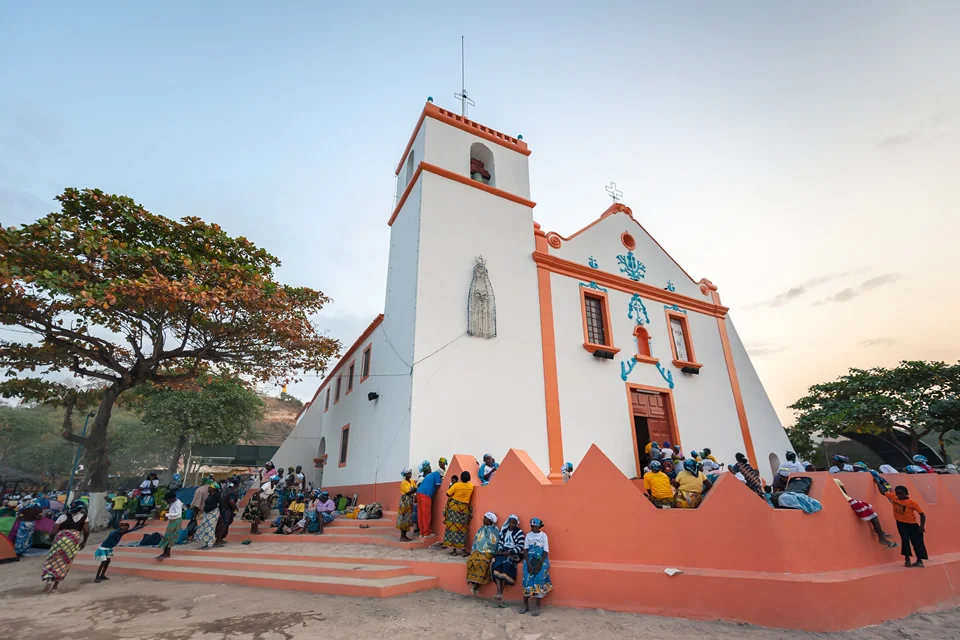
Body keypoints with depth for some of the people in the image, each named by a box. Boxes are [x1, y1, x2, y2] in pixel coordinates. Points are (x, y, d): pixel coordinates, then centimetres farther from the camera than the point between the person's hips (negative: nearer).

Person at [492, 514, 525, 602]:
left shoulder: (519, 532, -1)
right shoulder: (503, 530, 14)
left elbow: (520, 547, -7)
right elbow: (500, 542, 16)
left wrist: (509, 552, -15)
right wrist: (500, 550, -3)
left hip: (514, 553, -4)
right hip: (503, 552, 4)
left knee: (507, 564, -33)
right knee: (496, 563, -26)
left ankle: (502, 591, -27)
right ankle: (498, 589, -31)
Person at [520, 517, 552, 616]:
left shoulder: (543, 536, -1)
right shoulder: (528, 535, 7)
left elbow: (546, 552, -5)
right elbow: (525, 550, 3)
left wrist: (539, 564, -16)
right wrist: (529, 564, -11)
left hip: (541, 560, -2)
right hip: (529, 560, 2)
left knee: (539, 578, -22)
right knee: (527, 578, -18)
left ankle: (538, 607, -16)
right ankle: (526, 605, -7)